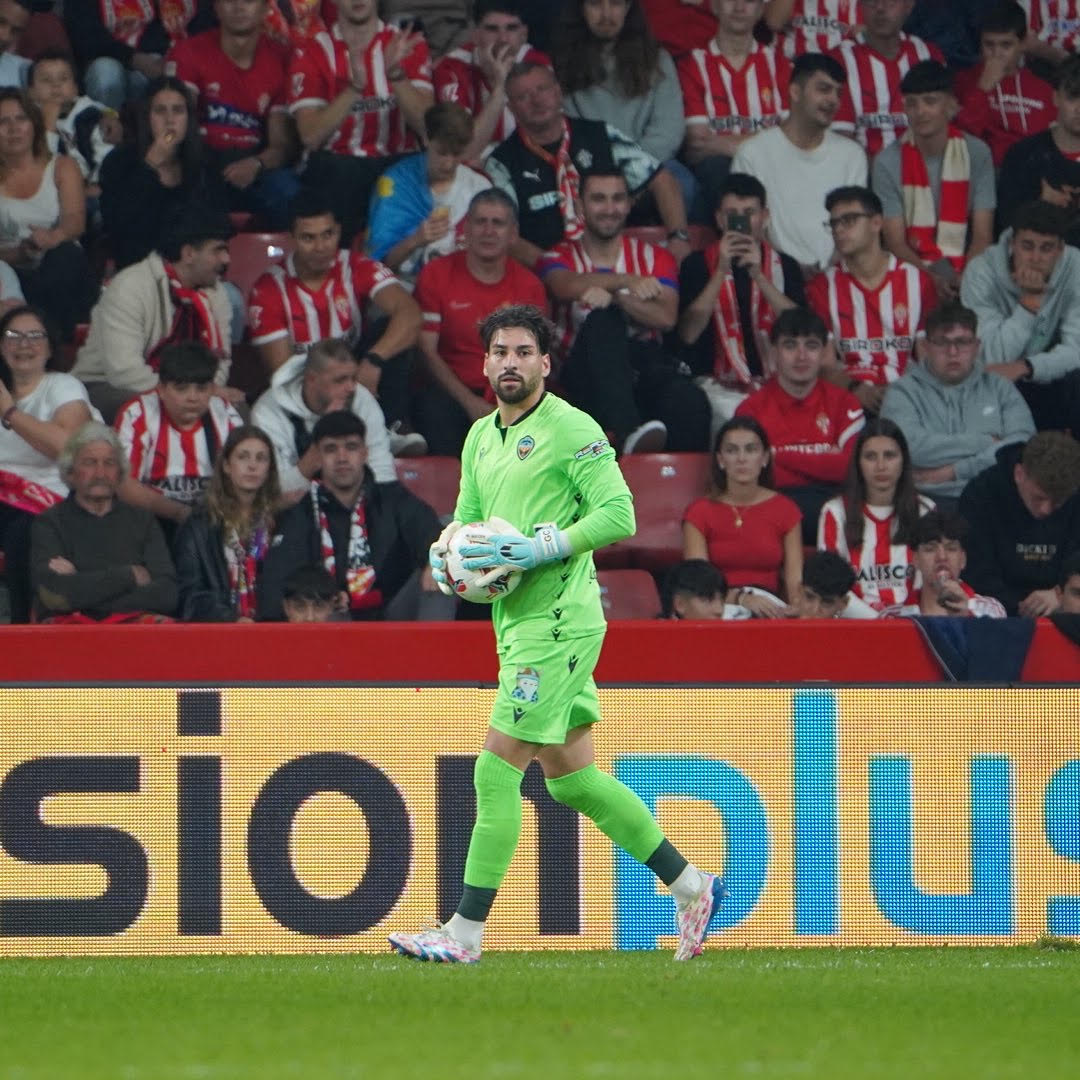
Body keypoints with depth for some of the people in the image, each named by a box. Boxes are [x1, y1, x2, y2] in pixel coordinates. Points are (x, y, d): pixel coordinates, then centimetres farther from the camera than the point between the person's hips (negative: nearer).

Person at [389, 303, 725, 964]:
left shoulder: (572, 430, -10)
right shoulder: (481, 437, 15)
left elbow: (619, 514, -16)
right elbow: (468, 517, 24)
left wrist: (540, 549, -22)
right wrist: (445, 549, 1)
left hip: (557, 623, -9)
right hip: (517, 623, 9)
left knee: (498, 771, -10)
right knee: (571, 777, 12)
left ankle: (466, 933, -8)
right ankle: (691, 887, 23)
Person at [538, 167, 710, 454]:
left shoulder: (654, 258, 20)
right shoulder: (560, 258, 17)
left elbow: (666, 317, -1)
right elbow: (567, 287, -11)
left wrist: (613, 296, -17)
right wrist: (628, 281, -25)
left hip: (646, 363, 0)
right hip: (586, 374, 0)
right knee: (603, 321, -38)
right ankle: (629, 433, -57)